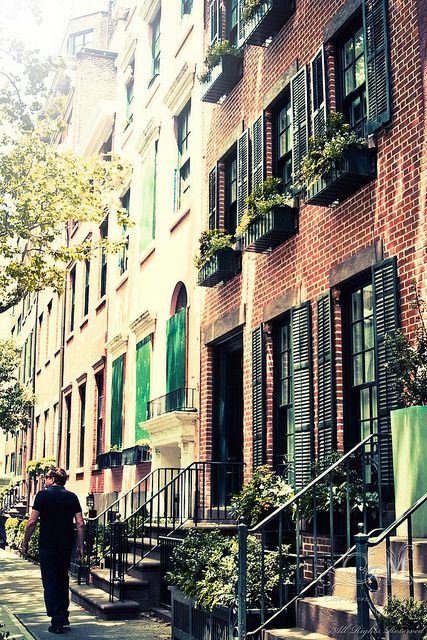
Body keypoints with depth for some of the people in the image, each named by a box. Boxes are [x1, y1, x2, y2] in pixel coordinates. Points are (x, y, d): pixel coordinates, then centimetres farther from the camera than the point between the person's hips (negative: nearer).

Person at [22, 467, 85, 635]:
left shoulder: (43, 495, -5)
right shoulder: (72, 497, 4)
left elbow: (32, 522, -9)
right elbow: (80, 524, 0)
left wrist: (25, 543, 1)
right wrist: (80, 546, 7)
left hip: (47, 545, -4)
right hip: (67, 546, 4)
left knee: (50, 583, 3)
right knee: (62, 580, 20)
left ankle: (57, 622, 2)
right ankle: (64, 617, 24)